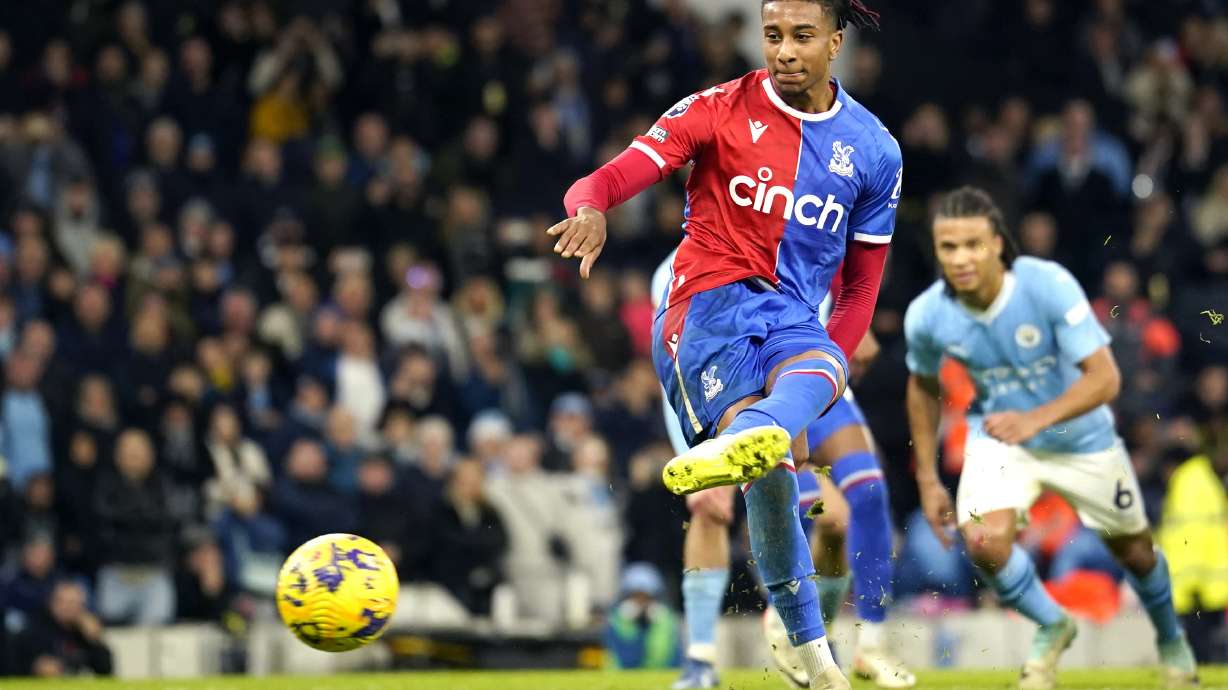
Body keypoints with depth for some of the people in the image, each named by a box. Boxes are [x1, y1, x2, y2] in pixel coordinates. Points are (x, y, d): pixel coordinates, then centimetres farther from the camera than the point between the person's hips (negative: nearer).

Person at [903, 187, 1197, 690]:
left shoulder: (1048, 285, -31)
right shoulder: (926, 317, -20)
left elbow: (1105, 377, -32)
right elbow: (923, 386, 2)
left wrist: (1036, 419, -46)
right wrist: (927, 478, 2)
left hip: (1080, 436, -1)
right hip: (998, 434, 1)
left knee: (1132, 549, 14)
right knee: (984, 540, -24)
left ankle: (1171, 639, 48)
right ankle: (1051, 628, 7)